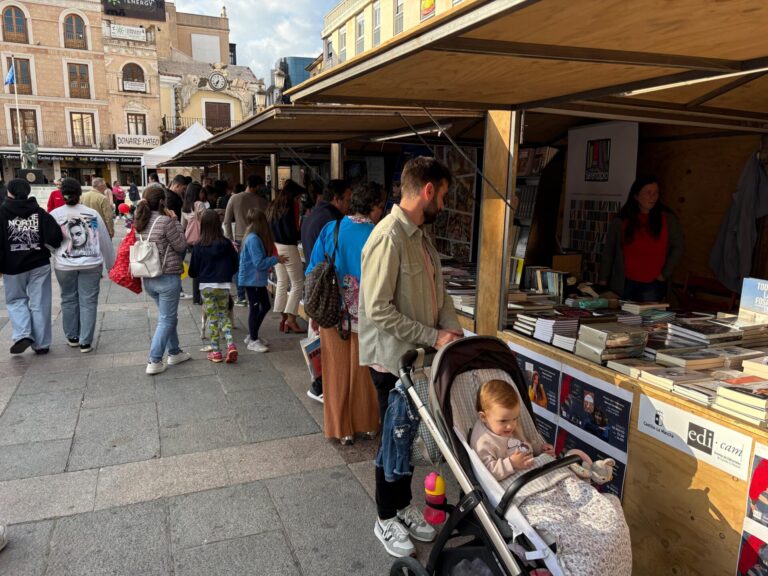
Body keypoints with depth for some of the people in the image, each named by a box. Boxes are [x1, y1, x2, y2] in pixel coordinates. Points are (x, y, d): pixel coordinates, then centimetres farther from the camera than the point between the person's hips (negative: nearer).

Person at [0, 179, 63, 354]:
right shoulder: (39, 212, -2)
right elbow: (55, 235, -13)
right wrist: (45, 246, 8)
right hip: (39, 264, 1)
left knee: (16, 300, 18)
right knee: (39, 304, 8)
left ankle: (22, 335, -2)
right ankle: (41, 343, 13)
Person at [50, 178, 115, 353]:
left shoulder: (54, 215, -5)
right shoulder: (92, 213, -4)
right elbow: (105, 241, 1)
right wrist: (110, 263, 12)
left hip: (64, 265, 1)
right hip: (91, 264, 0)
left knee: (69, 300, 16)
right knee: (88, 302, 4)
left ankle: (72, 337, 28)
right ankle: (85, 342, 6)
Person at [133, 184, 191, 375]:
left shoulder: (140, 222, 4)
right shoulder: (166, 221, -18)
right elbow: (181, 246, -10)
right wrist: (175, 221, -4)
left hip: (148, 278, 8)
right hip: (168, 278, -8)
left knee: (168, 316, 21)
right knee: (166, 319, 2)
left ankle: (174, 352, 32)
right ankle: (154, 362, 3)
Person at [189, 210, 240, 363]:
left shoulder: (198, 247, -8)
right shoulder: (227, 244, -5)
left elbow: (192, 271, -3)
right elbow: (235, 266, 3)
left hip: (206, 286, -1)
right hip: (224, 286, 1)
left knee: (212, 317, 8)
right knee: (224, 315, 14)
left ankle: (215, 351, 12)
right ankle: (230, 344, -4)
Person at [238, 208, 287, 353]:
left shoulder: (254, 237, 8)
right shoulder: (253, 239, -22)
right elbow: (259, 262, -23)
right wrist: (276, 259, -16)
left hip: (258, 279, 10)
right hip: (252, 280, -10)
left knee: (265, 306, 16)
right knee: (254, 308, 1)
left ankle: (252, 335, 28)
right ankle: (253, 341, 13)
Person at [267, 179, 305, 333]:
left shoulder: (273, 207, 9)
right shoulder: (289, 209, -17)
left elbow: (270, 228, 14)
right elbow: (291, 233, -19)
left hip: (275, 247, 9)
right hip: (288, 248, -8)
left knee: (282, 283, 13)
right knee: (297, 283, 1)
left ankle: (283, 318, 16)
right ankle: (291, 319, 0)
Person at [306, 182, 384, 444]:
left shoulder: (330, 229, -4)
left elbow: (313, 272, 0)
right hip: (365, 314, -1)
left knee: (338, 372, 13)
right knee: (363, 372, 16)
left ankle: (342, 429, 23)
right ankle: (366, 425, 30)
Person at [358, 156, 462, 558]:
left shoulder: (420, 235, 7)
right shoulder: (388, 237, -23)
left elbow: (438, 290, 12)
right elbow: (378, 309, -26)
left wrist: (453, 332, -3)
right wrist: (432, 337, -21)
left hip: (419, 356, 8)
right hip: (393, 359, -8)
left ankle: (403, 505, 40)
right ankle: (386, 519, 30)